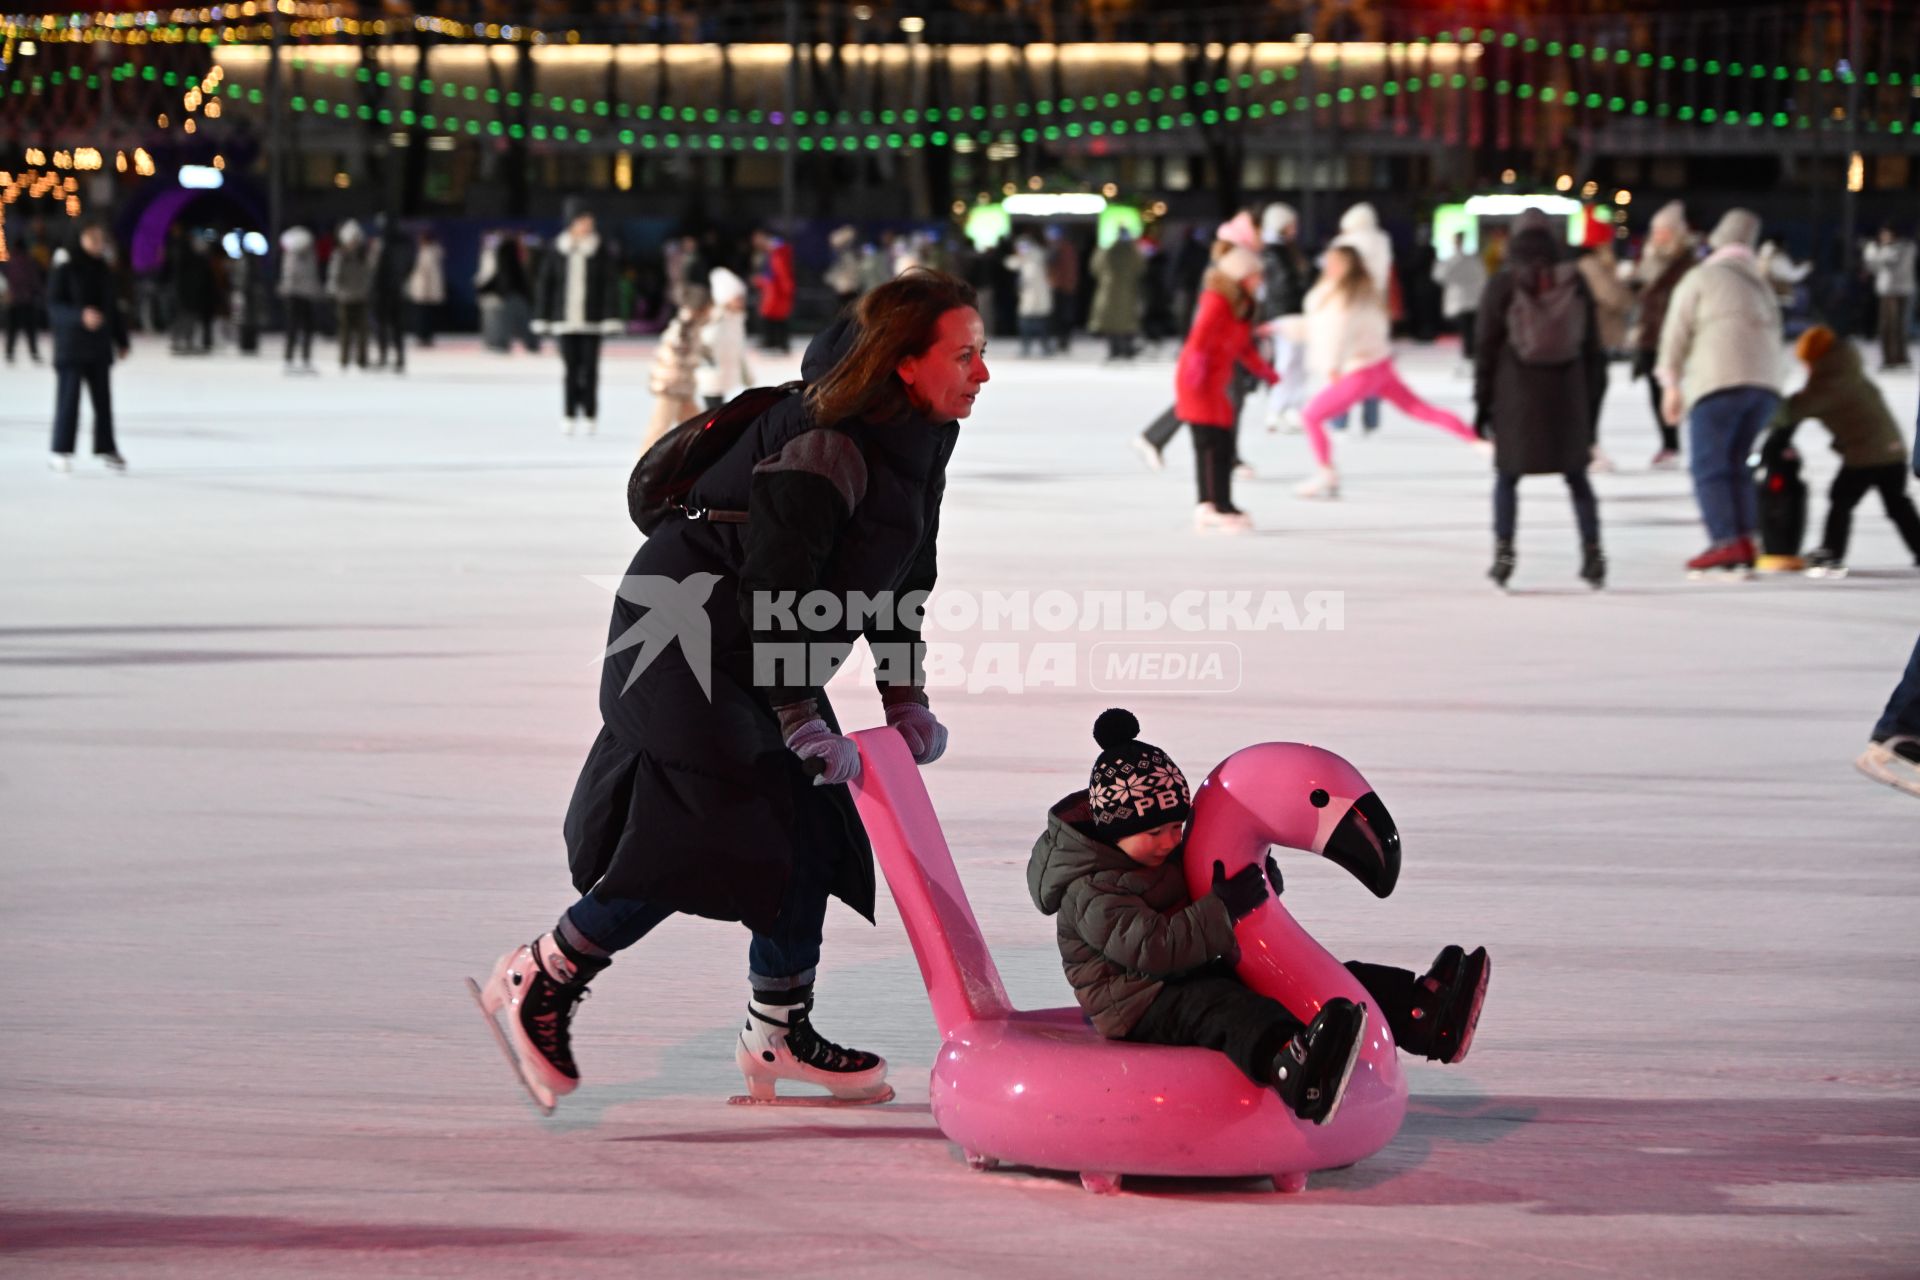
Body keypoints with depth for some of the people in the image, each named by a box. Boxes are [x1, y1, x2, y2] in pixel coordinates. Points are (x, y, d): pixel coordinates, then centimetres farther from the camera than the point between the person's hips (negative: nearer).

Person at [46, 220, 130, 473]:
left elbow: (113, 308, 19)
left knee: (103, 398, 7)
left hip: (99, 347, 6)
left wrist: (122, 340, 17)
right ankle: (61, 452, -2)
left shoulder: (103, 270, 12)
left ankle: (106, 448, 15)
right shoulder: (65, 268, -7)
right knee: (69, 397, -6)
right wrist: (80, 315, -27)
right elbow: (54, 306, -11)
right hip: (71, 345, -6)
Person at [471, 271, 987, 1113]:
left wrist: (905, 698, 11)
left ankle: (778, 1035, 22)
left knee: (811, 832, 9)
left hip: (769, 655, 10)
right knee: (707, 839, -15)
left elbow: (901, 577, 13)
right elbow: (771, 596, -26)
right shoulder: (822, 449, -28)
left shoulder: (920, 436, 1)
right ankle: (539, 981, -2)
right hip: (685, 642, -10)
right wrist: (801, 724, -20)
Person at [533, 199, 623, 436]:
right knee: (569, 369, 2)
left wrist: (610, 318, -7)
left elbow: (611, 285, -1)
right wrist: (541, 318, 5)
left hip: (592, 322, -1)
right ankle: (568, 415, 8)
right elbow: (544, 283, 6)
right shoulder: (557, 251, 2)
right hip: (565, 319, 1)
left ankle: (590, 415, 11)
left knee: (589, 368, 1)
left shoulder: (602, 251, 0)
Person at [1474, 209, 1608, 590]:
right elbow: (1593, 347, 7)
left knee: (1507, 476, 8)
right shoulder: (1575, 283, 3)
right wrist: (1592, 401, 13)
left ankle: (1503, 554, -2)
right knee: (1576, 476, 11)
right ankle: (1592, 555, 6)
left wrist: (1482, 401, 4)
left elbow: (1487, 348, -2)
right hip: (1568, 395, 2)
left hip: (1516, 396, -2)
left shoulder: (1503, 284, -4)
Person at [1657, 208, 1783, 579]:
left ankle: (1725, 542, -19)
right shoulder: (1763, 287, 27)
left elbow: (1677, 331, 2)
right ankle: (1744, 540, 4)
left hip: (1719, 381, -6)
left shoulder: (1701, 277, 7)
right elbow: (1773, 336, 19)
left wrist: (1671, 383, 4)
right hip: (1766, 383, 6)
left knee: (1710, 465, -7)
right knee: (1736, 463, 14)